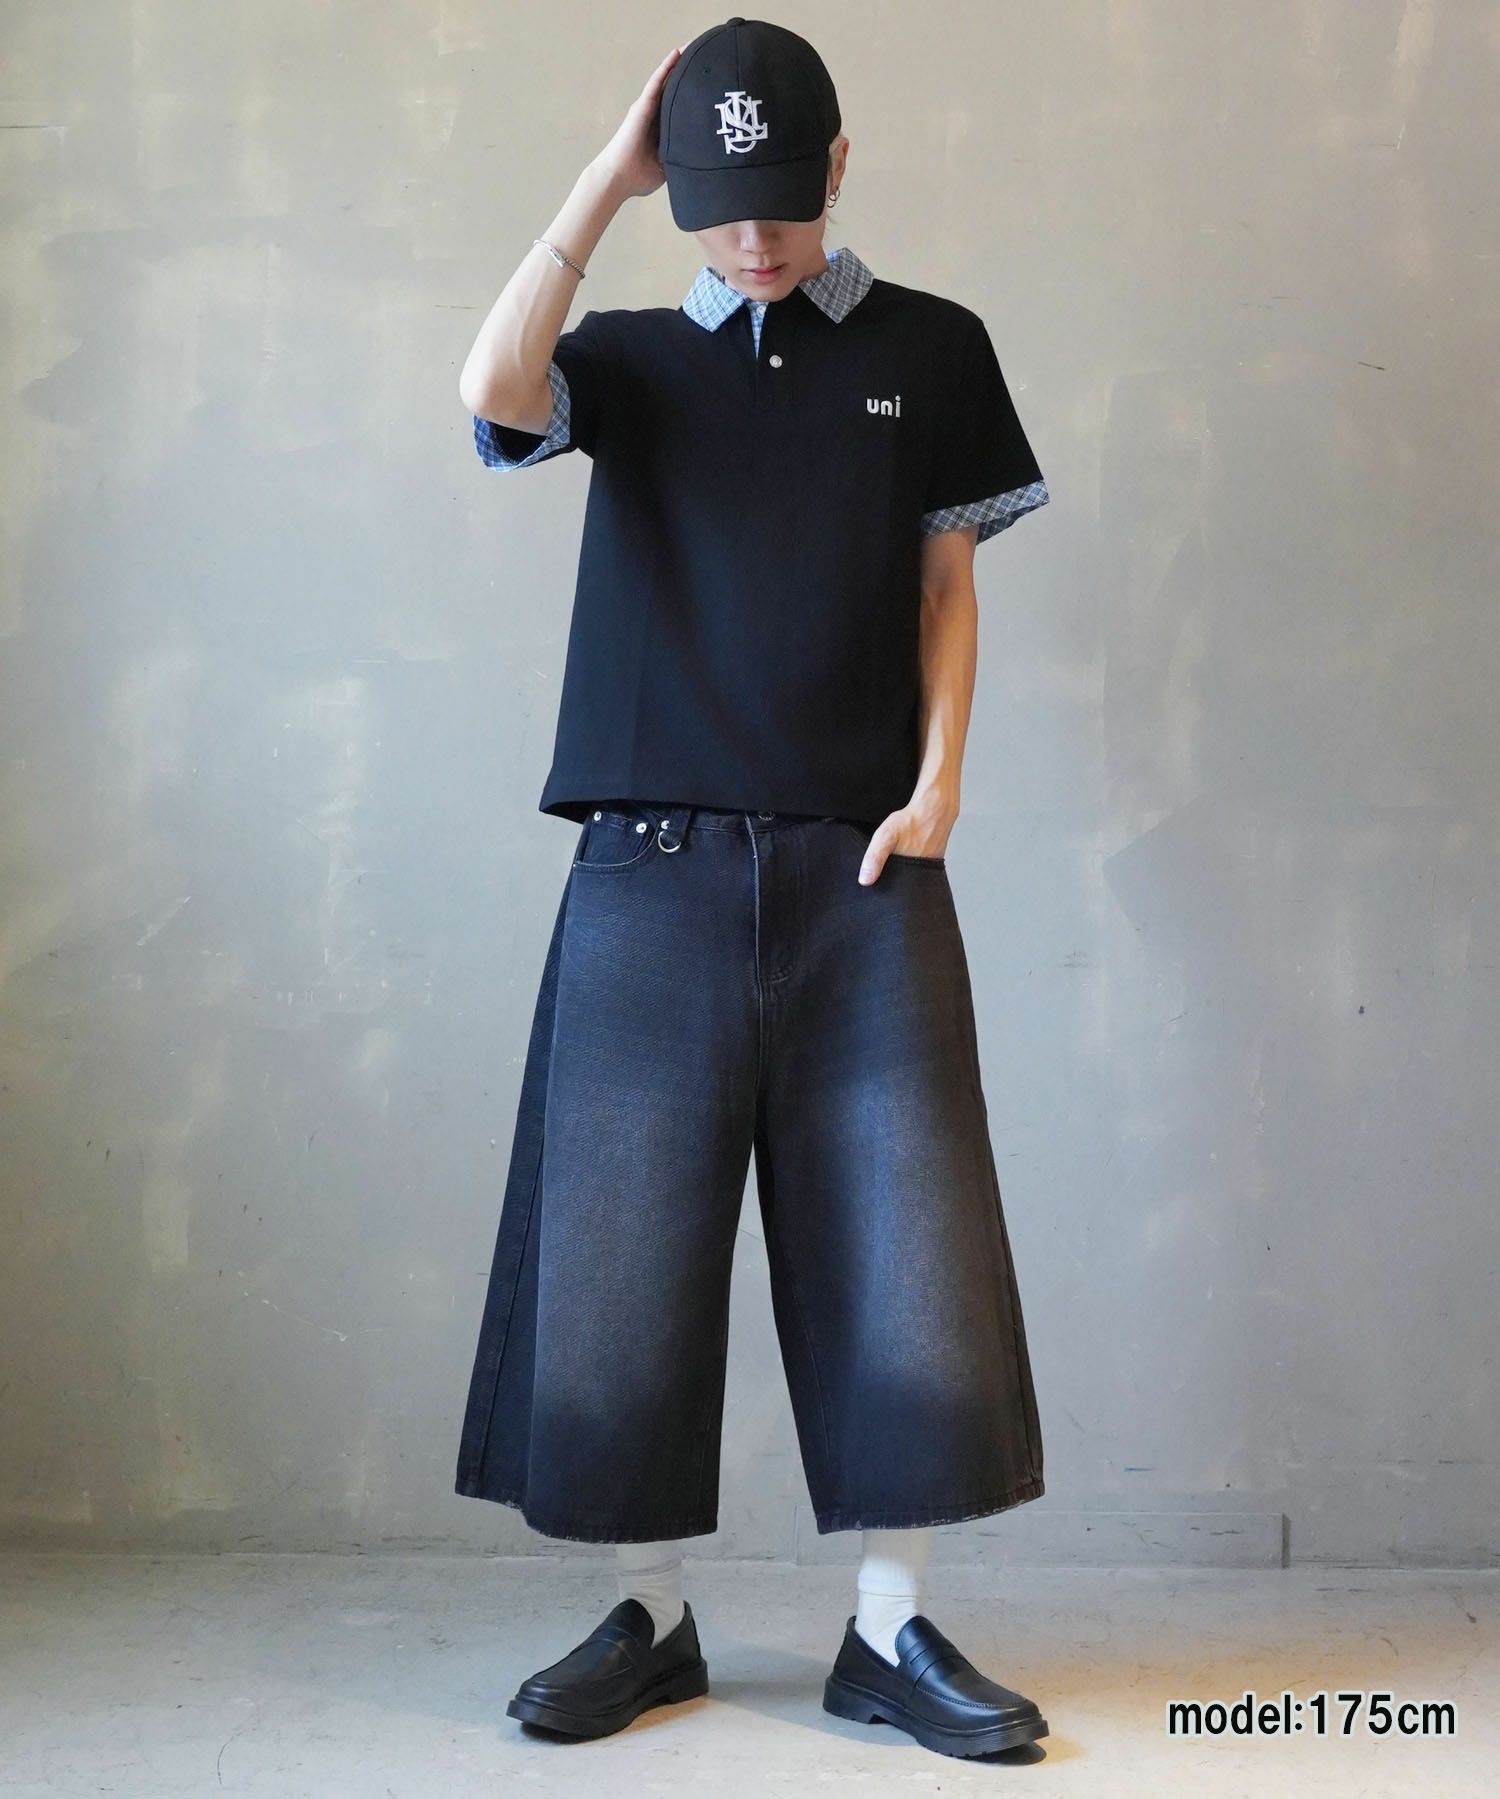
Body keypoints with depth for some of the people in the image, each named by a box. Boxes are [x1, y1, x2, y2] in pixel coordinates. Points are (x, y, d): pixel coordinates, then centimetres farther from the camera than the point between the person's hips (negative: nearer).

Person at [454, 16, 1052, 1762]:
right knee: (629, 1243, 2)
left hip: (862, 865, 0)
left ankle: (891, 1629, 8)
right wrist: (612, 171, -7)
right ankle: (649, 1616, 15)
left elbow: (947, 583, 10)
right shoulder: (631, 356, 10)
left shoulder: (931, 347, 11)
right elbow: (493, 394, -12)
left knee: (898, 1242, -3)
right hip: (655, 865, 1)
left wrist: (938, 784, -3)